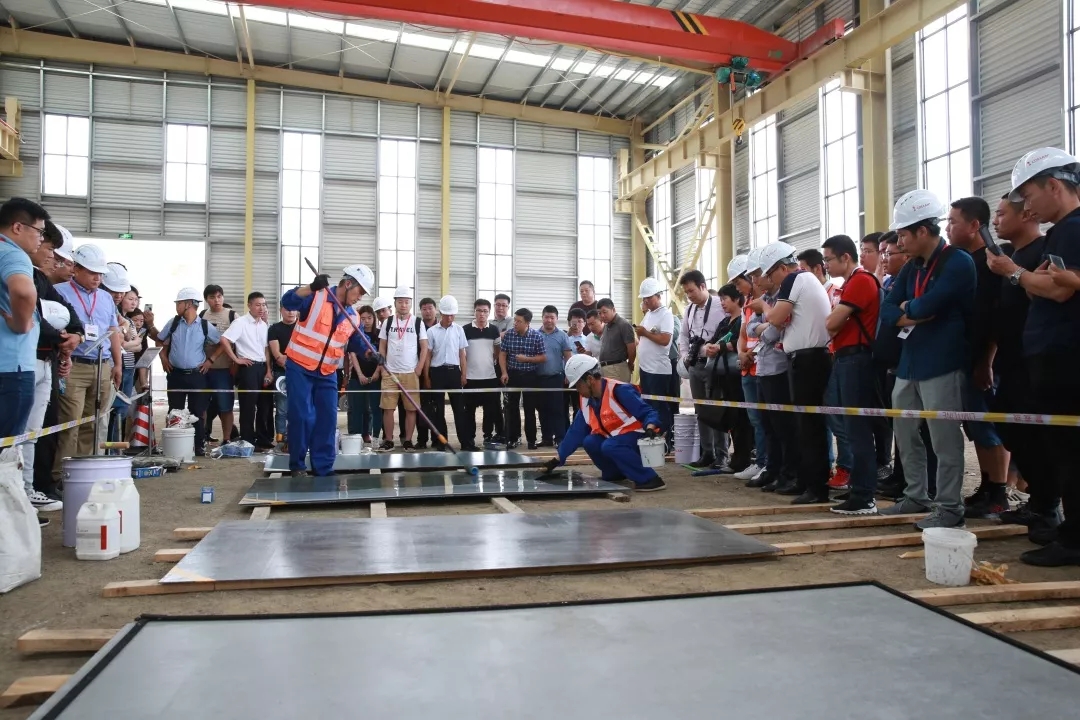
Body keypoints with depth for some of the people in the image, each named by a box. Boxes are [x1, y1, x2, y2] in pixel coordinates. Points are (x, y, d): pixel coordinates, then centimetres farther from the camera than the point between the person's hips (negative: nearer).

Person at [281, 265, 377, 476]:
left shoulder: (352, 316, 9)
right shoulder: (316, 296, -9)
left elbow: (356, 340, 11)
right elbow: (288, 302, -22)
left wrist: (371, 352, -10)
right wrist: (312, 288, -36)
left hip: (327, 373, 6)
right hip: (300, 367, -6)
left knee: (327, 419, 6)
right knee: (303, 417, -8)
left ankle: (324, 468, 14)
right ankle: (297, 466, 7)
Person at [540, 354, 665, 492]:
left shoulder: (619, 390, -22)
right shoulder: (587, 401, 3)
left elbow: (648, 412, -22)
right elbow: (576, 432, 5)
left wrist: (650, 427, -44)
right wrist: (557, 459, 3)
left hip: (640, 438, -8)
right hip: (617, 440, 8)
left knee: (609, 446, -31)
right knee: (590, 442, -12)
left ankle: (650, 479, -24)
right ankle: (616, 473, 7)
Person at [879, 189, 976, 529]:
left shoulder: (958, 262, -11)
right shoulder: (911, 268, 13)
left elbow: (925, 306, -23)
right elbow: (887, 313, 5)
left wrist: (907, 308, -3)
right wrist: (915, 315, -13)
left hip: (942, 364, -8)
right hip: (909, 362, 8)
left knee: (945, 439, -2)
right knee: (904, 431, 14)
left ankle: (950, 507, 7)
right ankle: (916, 495, 27)